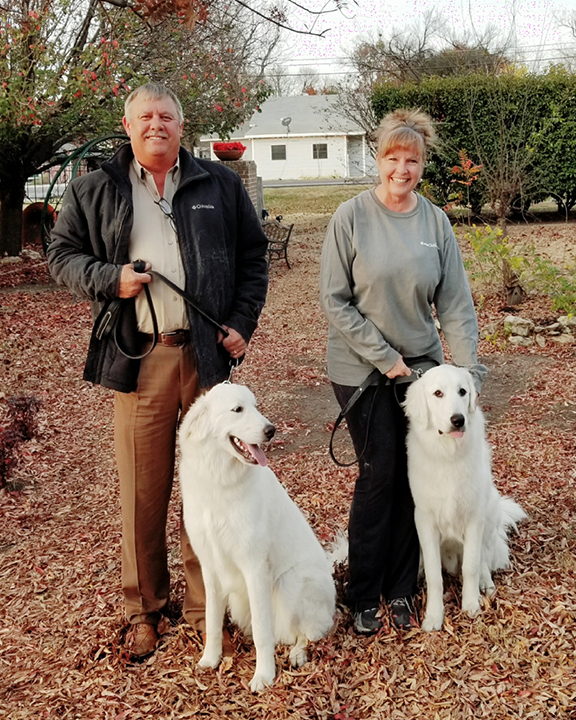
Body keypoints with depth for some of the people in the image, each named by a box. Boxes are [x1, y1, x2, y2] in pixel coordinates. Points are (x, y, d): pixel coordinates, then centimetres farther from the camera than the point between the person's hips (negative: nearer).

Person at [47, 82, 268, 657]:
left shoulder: (220, 185, 11)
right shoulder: (94, 190, 10)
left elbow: (252, 256, 13)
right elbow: (61, 254, 12)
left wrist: (242, 323, 3)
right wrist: (108, 279, -7)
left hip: (208, 353, 1)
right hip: (138, 357, 0)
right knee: (142, 488, 4)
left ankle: (204, 603, 21)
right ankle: (144, 608, 20)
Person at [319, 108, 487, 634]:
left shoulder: (436, 221, 3)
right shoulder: (352, 216, -7)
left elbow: (455, 302, 3)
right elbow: (335, 300, -9)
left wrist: (468, 367, -6)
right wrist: (385, 357, -12)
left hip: (421, 367, 4)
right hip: (362, 369, -3)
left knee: (413, 476, 6)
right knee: (380, 473, -2)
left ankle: (401, 589, 22)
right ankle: (364, 596, 14)